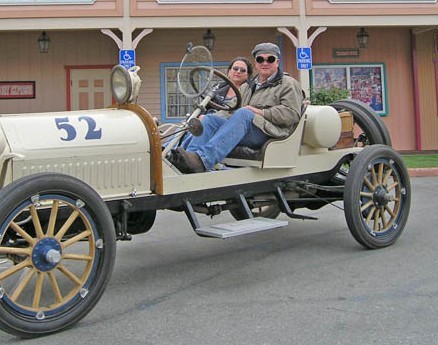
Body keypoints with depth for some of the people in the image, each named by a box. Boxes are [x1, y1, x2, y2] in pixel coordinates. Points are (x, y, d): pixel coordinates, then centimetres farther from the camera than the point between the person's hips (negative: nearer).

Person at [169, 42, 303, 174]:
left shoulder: (288, 84, 13)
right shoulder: (246, 87, 33)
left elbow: (292, 114, -3)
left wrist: (261, 112, -11)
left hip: (269, 132, -6)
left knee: (243, 114, -33)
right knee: (211, 119, -15)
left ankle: (202, 160, -52)